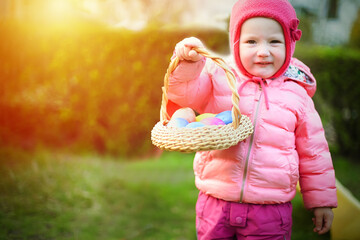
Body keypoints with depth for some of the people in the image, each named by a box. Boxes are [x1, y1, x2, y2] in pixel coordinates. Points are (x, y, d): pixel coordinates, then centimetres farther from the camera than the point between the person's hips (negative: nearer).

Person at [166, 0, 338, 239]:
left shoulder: (296, 94, 2)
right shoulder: (219, 76, 1)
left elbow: (312, 152, 9)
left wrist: (322, 200, 12)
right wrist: (188, 61, -26)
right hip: (215, 205, 1)